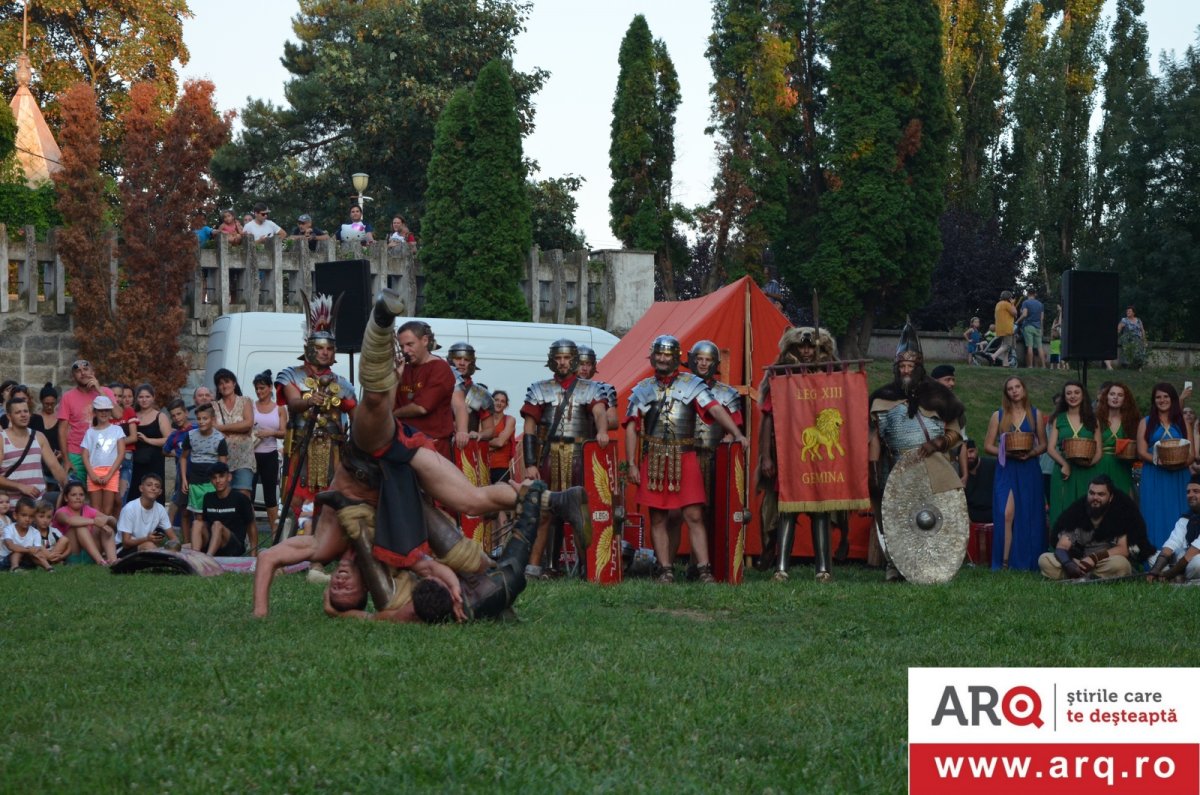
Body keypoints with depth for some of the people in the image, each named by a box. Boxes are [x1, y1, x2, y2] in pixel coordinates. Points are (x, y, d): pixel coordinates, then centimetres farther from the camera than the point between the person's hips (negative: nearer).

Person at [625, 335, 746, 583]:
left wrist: (737, 433, -23)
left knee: (694, 516, -7)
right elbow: (631, 428, 8)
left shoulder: (691, 384, 4)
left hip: (684, 458, -2)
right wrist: (632, 465, 0)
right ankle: (665, 570, 8)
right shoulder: (643, 389, 11)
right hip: (653, 459, 2)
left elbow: (715, 409, -9)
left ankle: (704, 569, -9)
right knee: (657, 518, 3)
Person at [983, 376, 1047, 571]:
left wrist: (1031, 453, -11)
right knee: (1007, 514, -15)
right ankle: (1004, 561, -14)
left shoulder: (1035, 415, 9)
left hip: (1029, 471, 1)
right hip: (1006, 471, -1)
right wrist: (1007, 453, -12)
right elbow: (988, 446, 5)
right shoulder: (998, 416, 8)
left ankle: (1026, 562, 6)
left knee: (1028, 516, 0)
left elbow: (1043, 445, 10)